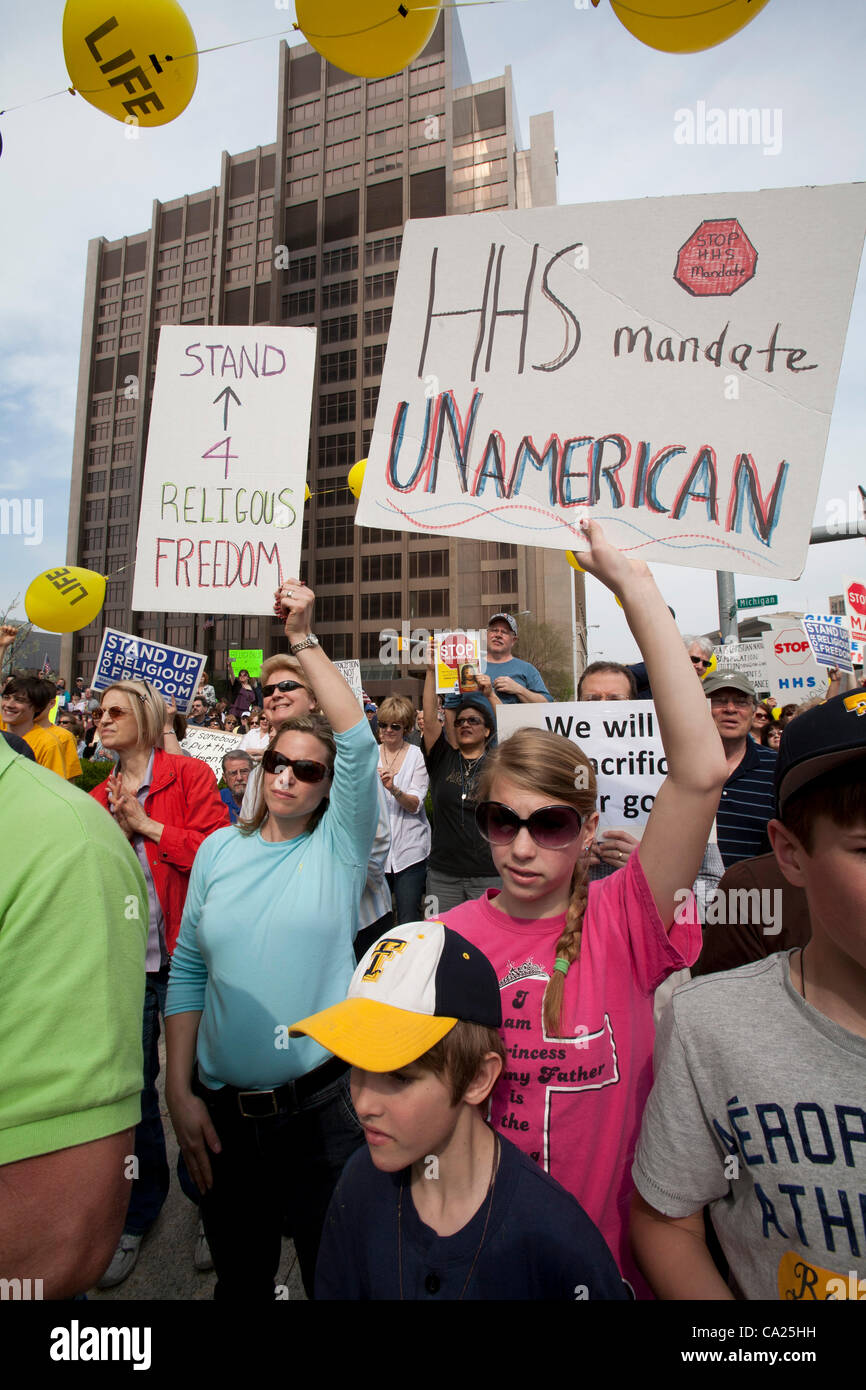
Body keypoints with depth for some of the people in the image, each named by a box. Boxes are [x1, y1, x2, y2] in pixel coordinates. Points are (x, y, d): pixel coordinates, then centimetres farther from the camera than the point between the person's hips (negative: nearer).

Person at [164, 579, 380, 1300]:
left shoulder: (338, 845, -8)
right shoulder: (219, 848, 1)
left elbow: (359, 742, -23)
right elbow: (187, 969, 4)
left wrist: (305, 641, -24)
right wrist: (180, 1091, 0)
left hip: (324, 1105, -3)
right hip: (222, 1110, 3)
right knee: (239, 1277, 23)